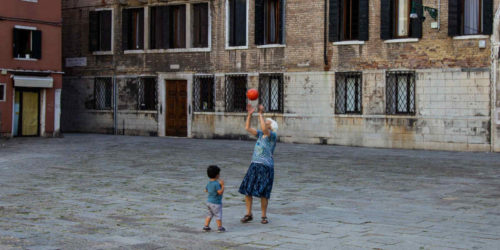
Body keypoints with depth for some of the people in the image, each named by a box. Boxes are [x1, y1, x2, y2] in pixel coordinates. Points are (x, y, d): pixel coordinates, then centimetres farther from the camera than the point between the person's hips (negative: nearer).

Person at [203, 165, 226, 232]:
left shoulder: (209, 183, 3)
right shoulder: (216, 184, -24)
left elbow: (206, 190, 18)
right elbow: (220, 192, -26)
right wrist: (222, 185, -20)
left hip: (209, 201, 8)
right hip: (216, 203, -8)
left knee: (209, 214, 18)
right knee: (218, 215, 3)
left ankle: (206, 226, 20)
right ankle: (220, 227, 10)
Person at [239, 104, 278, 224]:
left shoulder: (273, 136, -7)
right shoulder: (260, 134, 12)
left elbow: (264, 129, -26)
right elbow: (247, 128, 7)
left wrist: (260, 114, -23)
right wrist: (250, 114, -1)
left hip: (266, 167, -6)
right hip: (254, 165, 6)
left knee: (263, 193, -4)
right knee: (247, 190, 1)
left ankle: (264, 216, 12)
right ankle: (248, 214, 13)